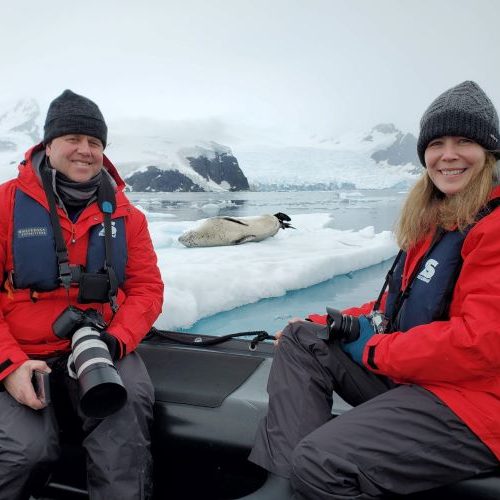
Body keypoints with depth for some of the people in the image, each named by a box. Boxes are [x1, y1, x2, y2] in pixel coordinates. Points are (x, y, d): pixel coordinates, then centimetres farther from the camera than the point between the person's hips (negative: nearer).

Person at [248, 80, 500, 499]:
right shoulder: (434, 218, 12)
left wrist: (375, 349, -12)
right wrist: (331, 324, 6)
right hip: (409, 376, 9)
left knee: (321, 462, -27)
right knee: (300, 339, 2)